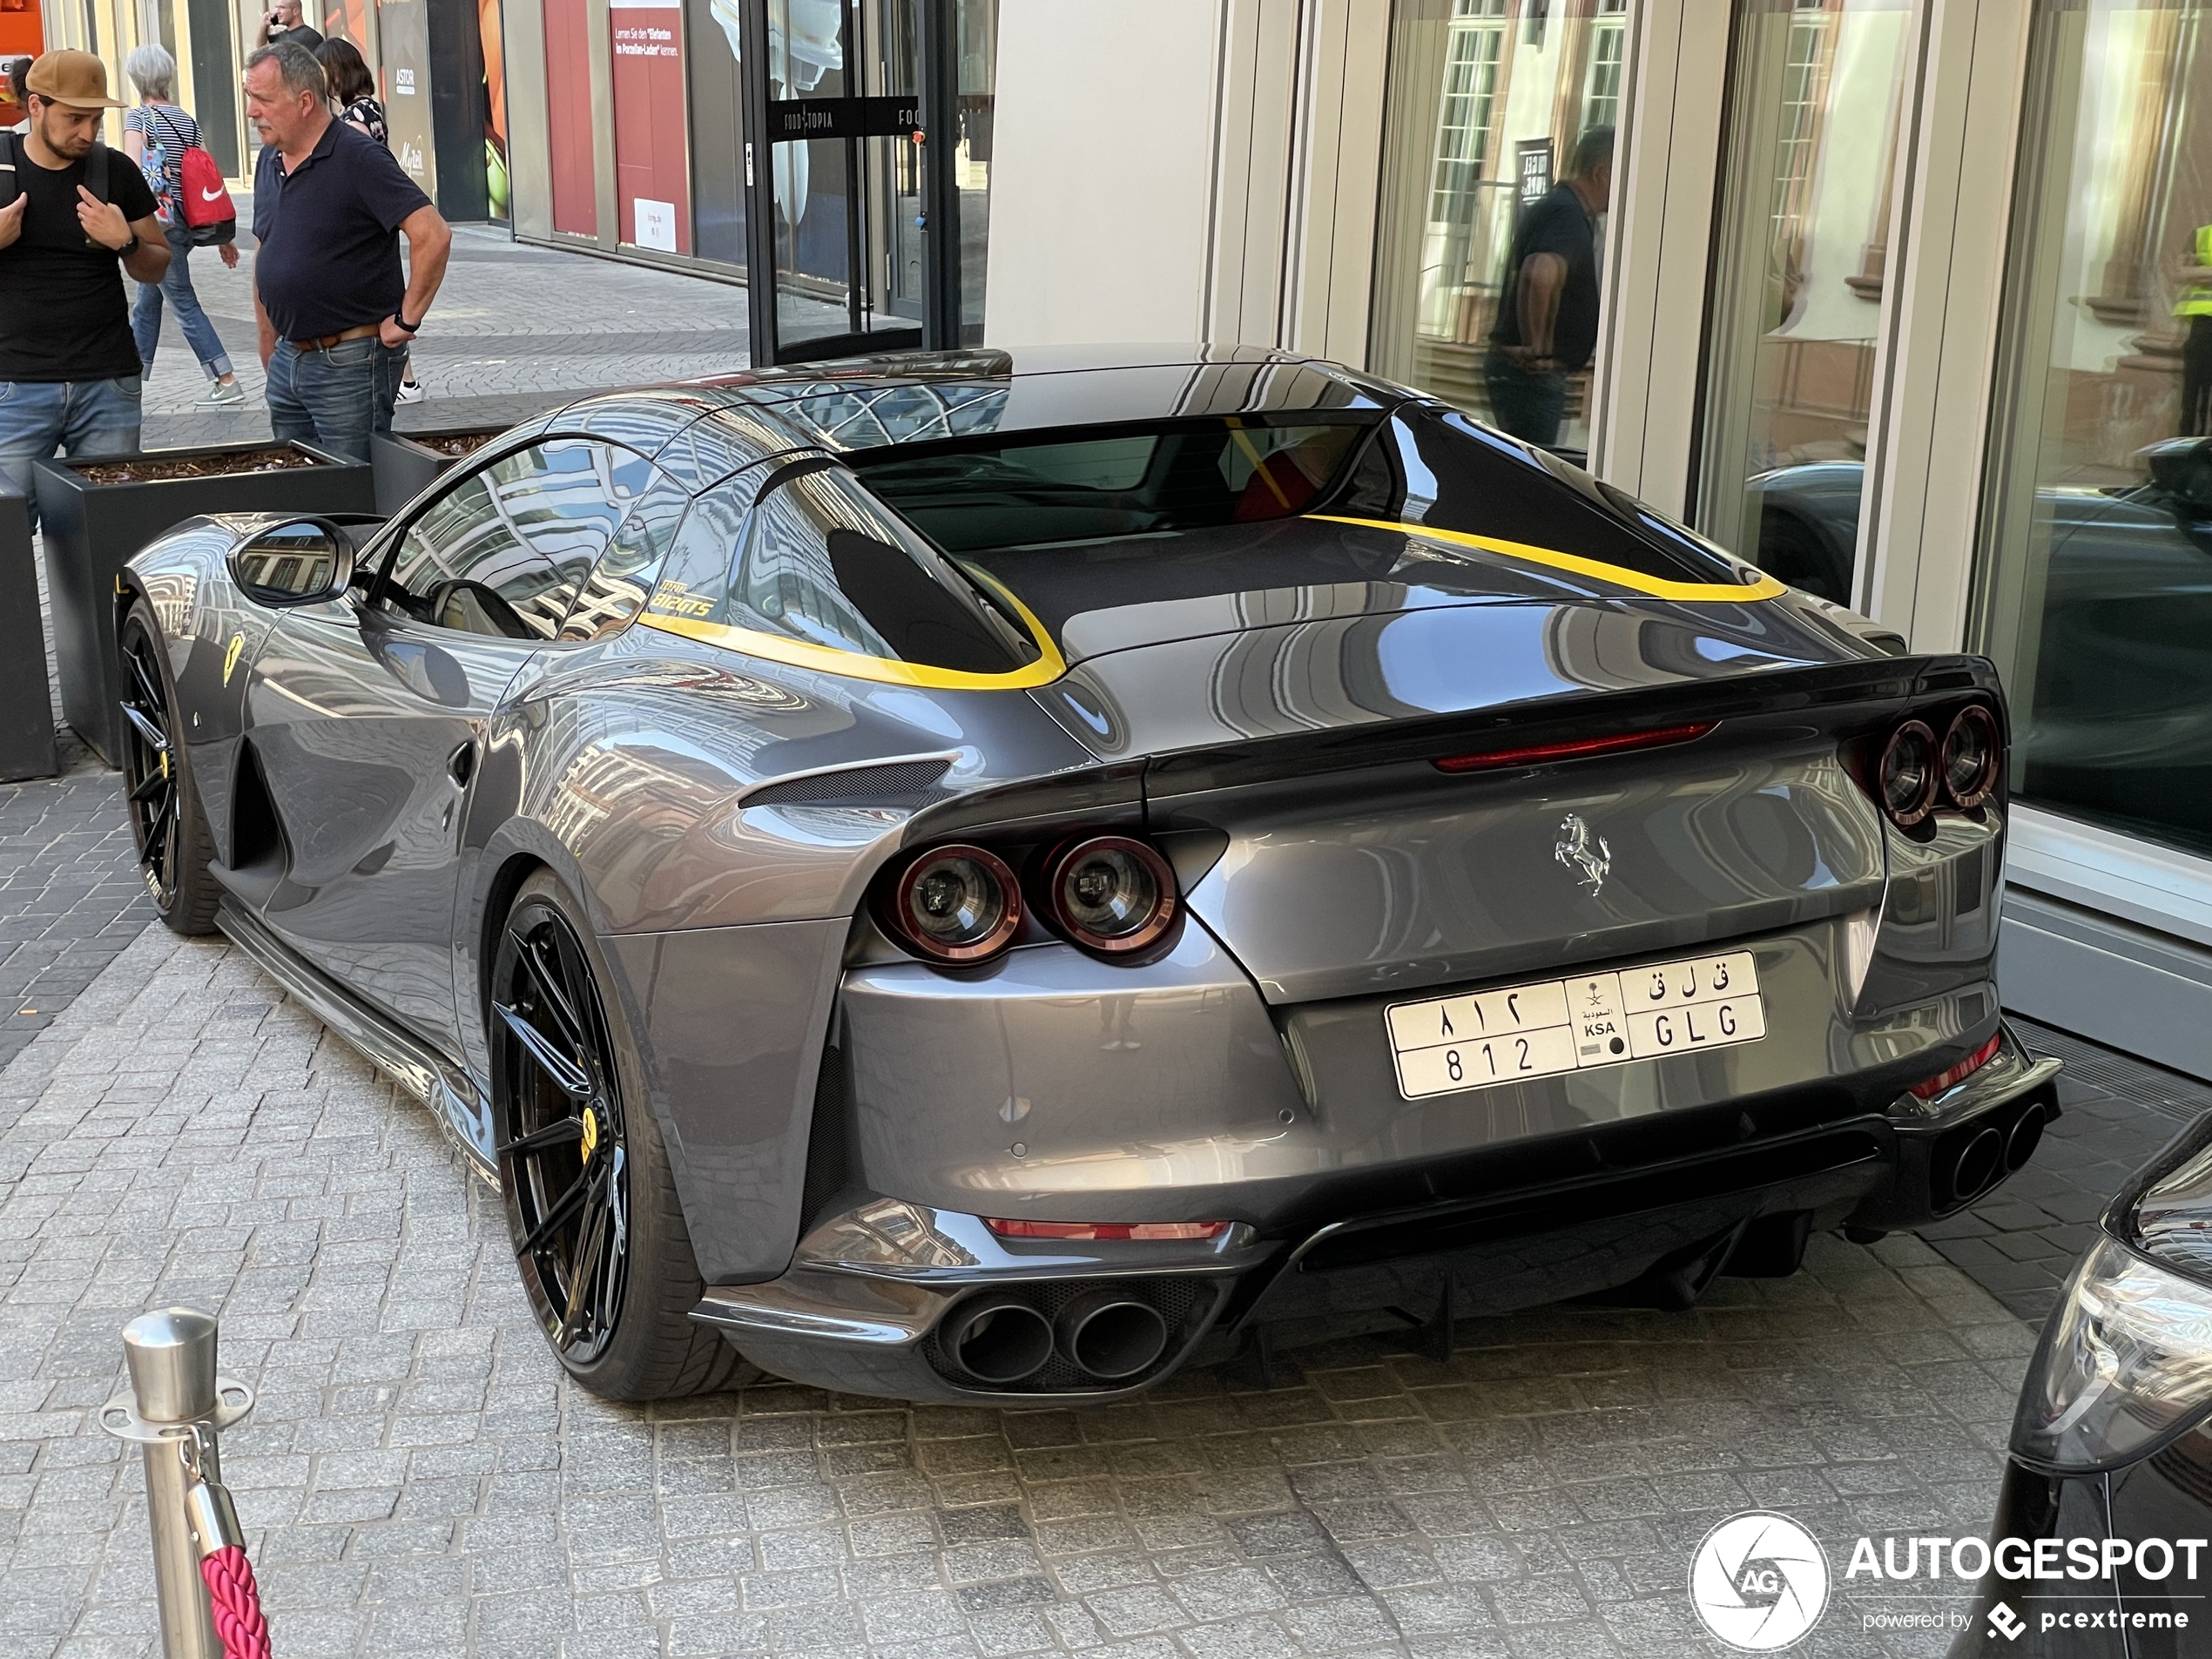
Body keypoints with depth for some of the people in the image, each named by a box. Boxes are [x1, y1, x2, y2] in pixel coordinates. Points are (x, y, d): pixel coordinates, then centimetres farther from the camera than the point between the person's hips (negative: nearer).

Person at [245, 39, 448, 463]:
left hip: (350, 363, -8)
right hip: (287, 361, 8)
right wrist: (269, 353, 18)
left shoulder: (359, 158, -14)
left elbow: (433, 236, -23)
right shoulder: (269, 161, 11)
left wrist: (406, 321, -17)